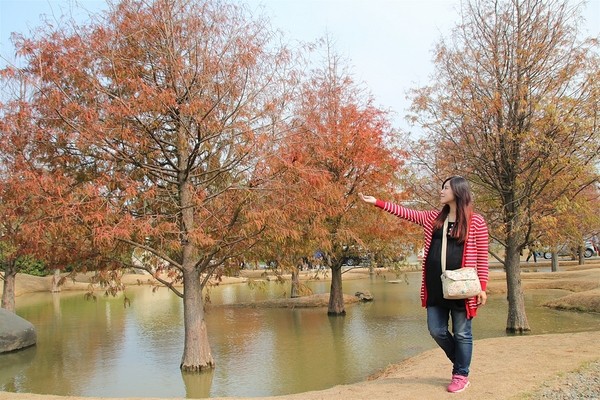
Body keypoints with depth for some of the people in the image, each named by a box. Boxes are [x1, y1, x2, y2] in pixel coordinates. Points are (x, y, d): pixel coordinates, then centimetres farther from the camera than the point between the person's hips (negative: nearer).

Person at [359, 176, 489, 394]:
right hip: (435, 287, 5)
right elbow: (406, 213, 10)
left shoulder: (476, 222, -3)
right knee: (437, 330, 10)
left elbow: (482, 257, -4)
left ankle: (461, 375, 21)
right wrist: (377, 202, 5)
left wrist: (482, 288, -8)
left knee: (461, 333, 5)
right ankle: (460, 363, 33)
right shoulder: (433, 218, 11)